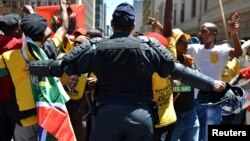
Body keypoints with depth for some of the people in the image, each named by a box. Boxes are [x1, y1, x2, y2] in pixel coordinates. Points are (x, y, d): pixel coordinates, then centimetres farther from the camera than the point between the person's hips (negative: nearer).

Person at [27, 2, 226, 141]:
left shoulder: (96, 48, 1)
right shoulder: (149, 46, 0)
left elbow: (62, 65, 8)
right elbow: (178, 71, 2)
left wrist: (31, 67, 24)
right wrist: (211, 83, 12)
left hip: (106, 114, 0)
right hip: (141, 115, 0)